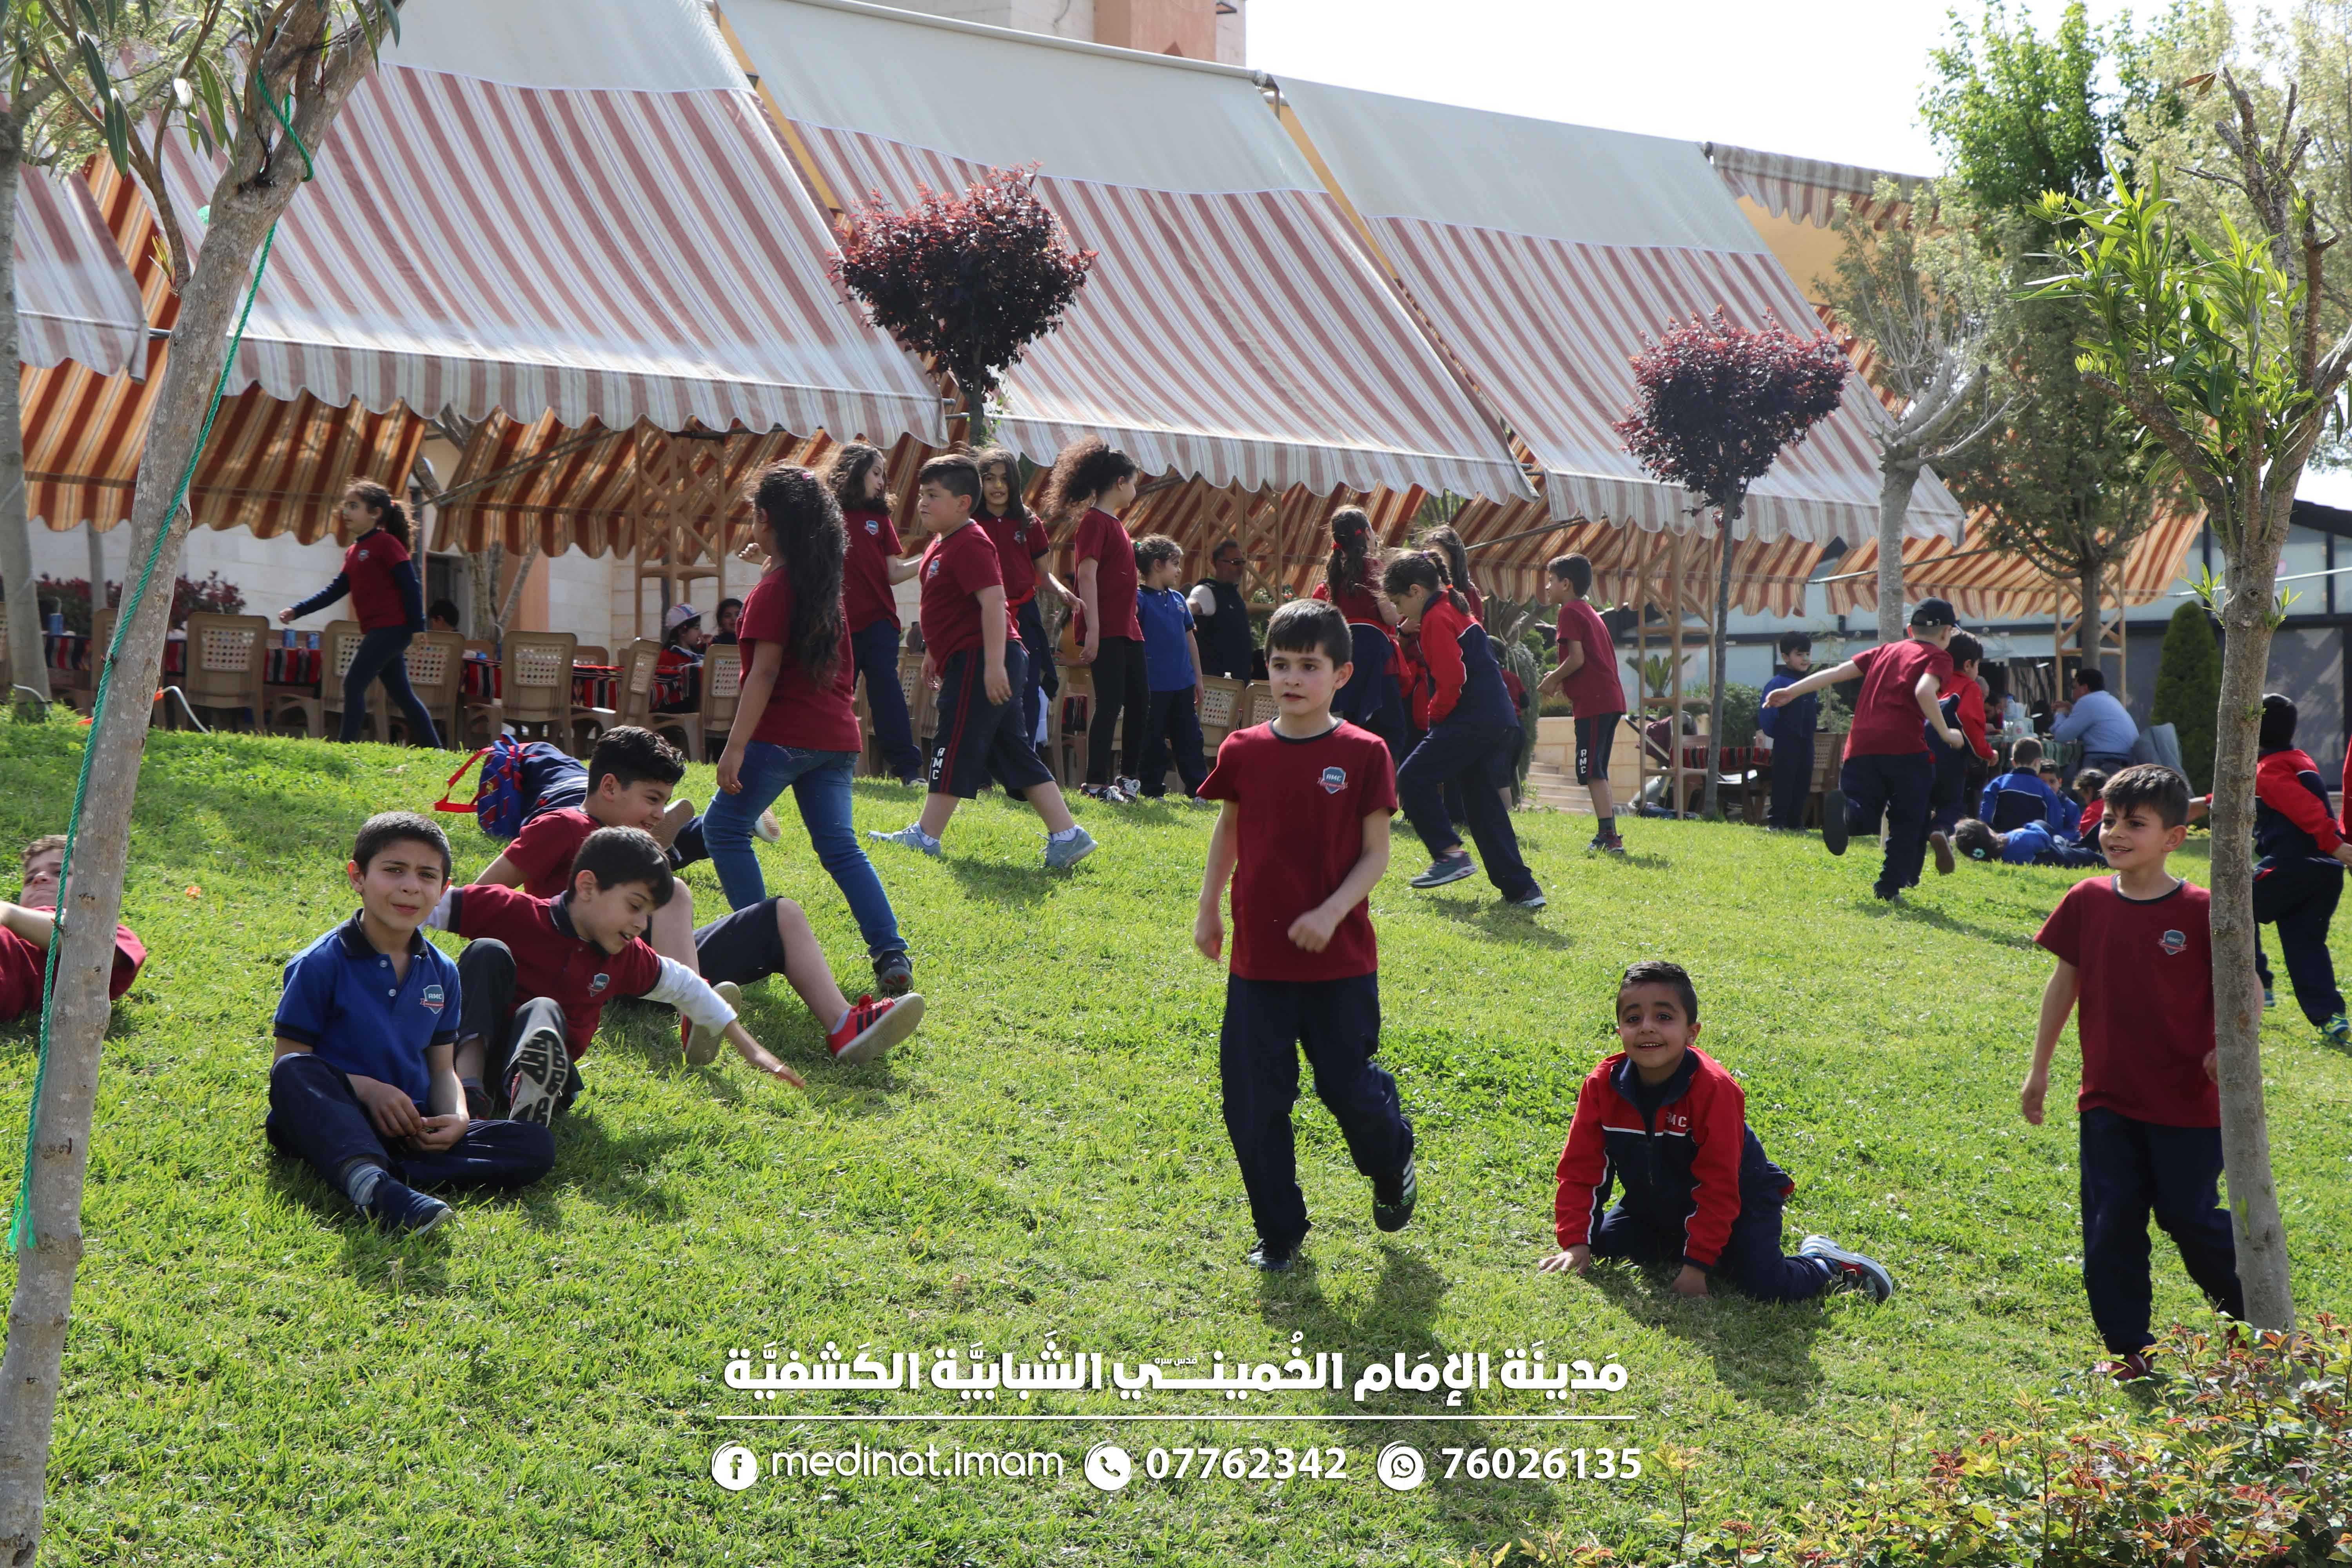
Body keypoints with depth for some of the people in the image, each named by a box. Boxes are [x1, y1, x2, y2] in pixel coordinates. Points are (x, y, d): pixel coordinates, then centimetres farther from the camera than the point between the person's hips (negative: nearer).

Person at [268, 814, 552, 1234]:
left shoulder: (441, 972, 12)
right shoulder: (321, 964, -4)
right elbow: (289, 1063, -6)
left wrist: (457, 1117, -6)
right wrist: (367, 1088, -19)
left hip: (411, 1130, 5)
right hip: (330, 1122, -4)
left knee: (536, 1147, -15)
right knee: (295, 1073, -37)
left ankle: (381, 1175, -34)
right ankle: (372, 1184, -61)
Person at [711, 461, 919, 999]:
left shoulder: (773, 588, -10)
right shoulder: (827, 582, 14)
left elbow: (764, 672, -17)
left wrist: (736, 745, -19)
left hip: (784, 733, -7)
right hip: (837, 733, 7)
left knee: (726, 827, 7)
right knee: (840, 845, 7)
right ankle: (891, 952, -7)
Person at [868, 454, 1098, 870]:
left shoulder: (970, 546, -15)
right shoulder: (941, 545, 18)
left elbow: (993, 602, -24)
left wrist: (994, 664, -29)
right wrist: (935, 650, 33)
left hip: (980, 662, -11)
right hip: (967, 661, 11)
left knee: (955, 748, -4)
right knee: (1014, 753, 8)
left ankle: (925, 836, 3)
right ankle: (1067, 836, 6)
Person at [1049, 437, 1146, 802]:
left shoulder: (1116, 524, 18)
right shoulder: (1094, 521, -10)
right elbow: (1087, 574, -17)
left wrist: (1133, 622, 19)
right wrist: (1092, 629, -23)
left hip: (1128, 630, 10)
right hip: (1106, 631, -10)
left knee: (1140, 702, 12)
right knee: (1110, 703, -9)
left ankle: (1128, 777, 22)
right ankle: (1096, 783, -5)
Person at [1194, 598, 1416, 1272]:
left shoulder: (1363, 754, -7)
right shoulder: (1244, 751, 1)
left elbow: (1375, 853, -6)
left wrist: (1331, 912, -19)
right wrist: (1208, 909, 12)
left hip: (1340, 961, -3)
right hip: (1258, 959, 3)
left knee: (1350, 1087, 4)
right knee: (1253, 1103, 4)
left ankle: (1393, 1169, 37)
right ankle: (1279, 1231, 19)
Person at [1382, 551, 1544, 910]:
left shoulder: (1436, 619, -9)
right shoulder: (1455, 610, 22)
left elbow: (1452, 678, -19)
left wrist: (1434, 717, -7)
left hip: (1471, 719, -10)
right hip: (1498, 718, 10)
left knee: (1413, 778, -4)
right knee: (1481, 800, 11)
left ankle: (1450, 853, -8)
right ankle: (1520, 887, 7)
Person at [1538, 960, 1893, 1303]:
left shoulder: (1713, 1089, -28)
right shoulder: (1602, 1085, -16)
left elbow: (1718, 1187, -26)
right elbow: (1580, 1169, -11)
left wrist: (1697, 1263, -29)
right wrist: (1575, 1243, -21)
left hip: (1737, 1207, -5)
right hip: (1651, 1210, 5)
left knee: (1765, 1285, -22)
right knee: (1597, 1243, -7)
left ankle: (1823, 1264, 10)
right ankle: (1673, 1251, 16)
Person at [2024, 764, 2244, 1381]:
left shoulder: (2201, 911, -11)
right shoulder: (2087, 902, -1)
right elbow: (2064, 983, 9)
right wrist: (2039, 1069, 10)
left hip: (2186, 1101, -4)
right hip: (2108, 1098, 4)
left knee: (2191, 1217, 3)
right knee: (2111, 1227, 5)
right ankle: (2129, 1348, 17)